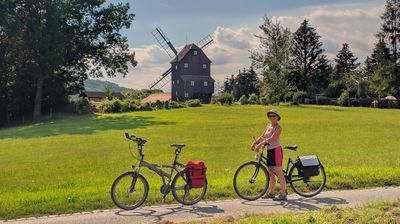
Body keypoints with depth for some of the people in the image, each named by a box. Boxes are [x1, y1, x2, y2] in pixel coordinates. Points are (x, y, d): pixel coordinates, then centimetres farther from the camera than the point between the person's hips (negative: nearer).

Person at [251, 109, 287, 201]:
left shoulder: (278, 128, -10)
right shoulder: (269, 126, 14)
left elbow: (271, 139, -22)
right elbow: (262, 137, 12)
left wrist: (260, 144, -29)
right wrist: (255, 142, -2)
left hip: (276, 150, -8)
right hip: (269, 151, 8)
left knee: (279, 173, -7)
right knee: (270, 173, 13)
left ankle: (283, 194, -4)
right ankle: (271, 193, 22)